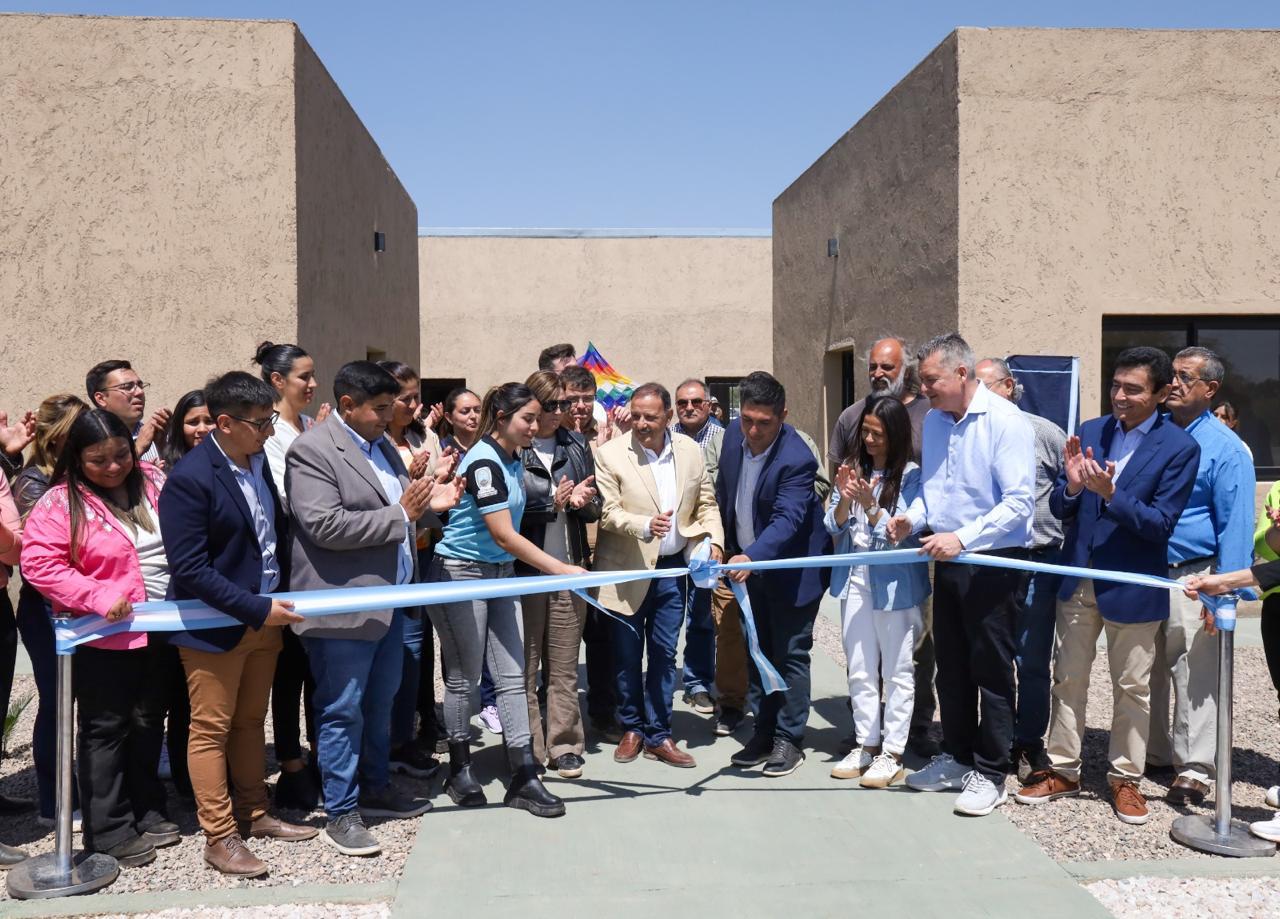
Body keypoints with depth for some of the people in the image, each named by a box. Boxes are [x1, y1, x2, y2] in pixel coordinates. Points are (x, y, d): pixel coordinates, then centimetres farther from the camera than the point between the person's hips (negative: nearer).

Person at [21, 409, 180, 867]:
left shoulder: (153, 481, 3)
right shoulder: (61, 503, -12)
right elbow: (39, 563, -17)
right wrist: (99, 596, -22)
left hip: (158, 630, 5)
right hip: (104, 636, -5)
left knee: (149, 724, 16)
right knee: (106, 730, 5)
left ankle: (146, 811, 32)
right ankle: (109, 831, 16)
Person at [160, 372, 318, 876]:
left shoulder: (258, 460, 3)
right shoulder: (190, 478, -20)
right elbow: (190, 568, -22)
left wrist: (281, 597, 6)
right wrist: (257, 609, -21)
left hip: (264, 617, 7)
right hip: (215, 626, -7)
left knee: (250, 722, 18)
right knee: (211, 731, 6)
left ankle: (253, 814, 31)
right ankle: (219, 837, 15)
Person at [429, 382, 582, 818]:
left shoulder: (514, 460, 6)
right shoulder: (483, 462, -19)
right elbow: (504, 535, -25)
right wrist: (562, 569, -27)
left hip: (500, 573, 8)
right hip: (462, 572, -8)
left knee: (511, 676, 3)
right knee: (464, 678, 5)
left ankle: (524, 778, 5)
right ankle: (460, 769, 21)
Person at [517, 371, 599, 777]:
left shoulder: (576, 447, 11)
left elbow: (595, 509, 14)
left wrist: (583, 501, -8)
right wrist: (553, 503, -15)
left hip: (570, 568, 4)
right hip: (523, 570, -4)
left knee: (564, 666, 8)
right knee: (524, 666, 3)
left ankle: (564, 746, 17)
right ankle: (527, 750, 13)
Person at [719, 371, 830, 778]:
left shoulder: (796, 459, -28)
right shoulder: (734, 435, -6)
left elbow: (787, 519, -36)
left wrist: (751, 557, -50)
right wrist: (729, 547, 11)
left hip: (793, 571, -7)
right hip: (749, 564, 7)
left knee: (790, 655, 1)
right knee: (759, 653, 15)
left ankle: (789, 740, 13)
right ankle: (764, 733, 26)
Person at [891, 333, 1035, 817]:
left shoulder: (1005, 421, -16)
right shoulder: (934, 422, 8)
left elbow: (1019, 501, -21)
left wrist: (962, 537, -28)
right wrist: (914, 518, -3)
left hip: (995, 561, -7)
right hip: (948, 559, 7)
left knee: (991, 669, 2)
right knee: (951, 667, 16)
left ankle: (990, 773, 14)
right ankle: (957, 757, 31)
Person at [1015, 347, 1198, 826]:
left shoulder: (1180, 447, -10)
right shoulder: (1089, 432, 2)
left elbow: (1161, 523, -15)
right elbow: (1060, 511, 2)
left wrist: (1110, 495, -28)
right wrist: (1072, 485, -20)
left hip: (1133, 586, -4)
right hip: (1078, 581, 4)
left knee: (1132, 688, 9)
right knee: (1068, 679, 13)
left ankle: (1125, 779, 23)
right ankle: (1062, 771, 26)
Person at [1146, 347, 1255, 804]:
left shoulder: (1226, 448, -6)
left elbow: (1234, 524, -10)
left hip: (1191, 578, -6)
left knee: (1194, 677, -4)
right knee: (1146, 671, 14)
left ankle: (1194, 769, 4)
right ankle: (1153, 753, 28)